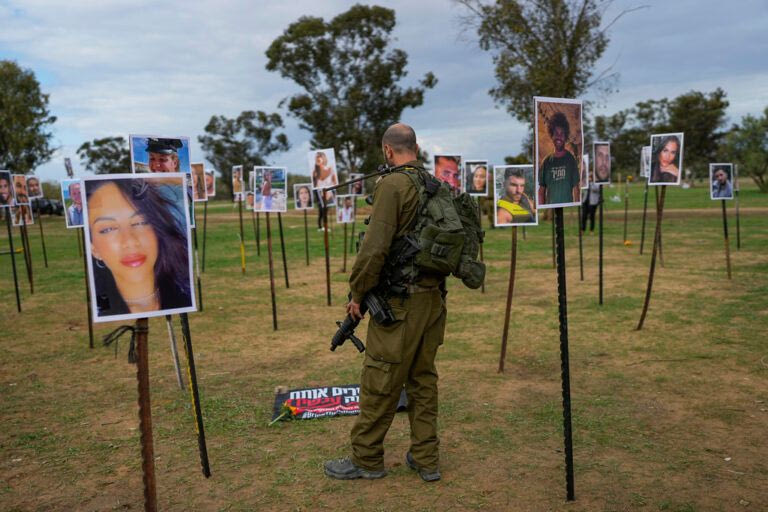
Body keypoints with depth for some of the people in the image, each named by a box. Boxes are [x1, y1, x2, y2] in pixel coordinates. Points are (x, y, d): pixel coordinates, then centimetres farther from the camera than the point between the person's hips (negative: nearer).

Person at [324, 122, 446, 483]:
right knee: (423, 378, 15)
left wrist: (357, 293, -9)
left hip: (400, 301, -8)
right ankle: (425, 459, 24)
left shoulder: (392, 185, -13)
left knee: (380, 382, 4)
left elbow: (375, 247, -20)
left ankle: (366, 459, 18)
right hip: (434, 297, 8)